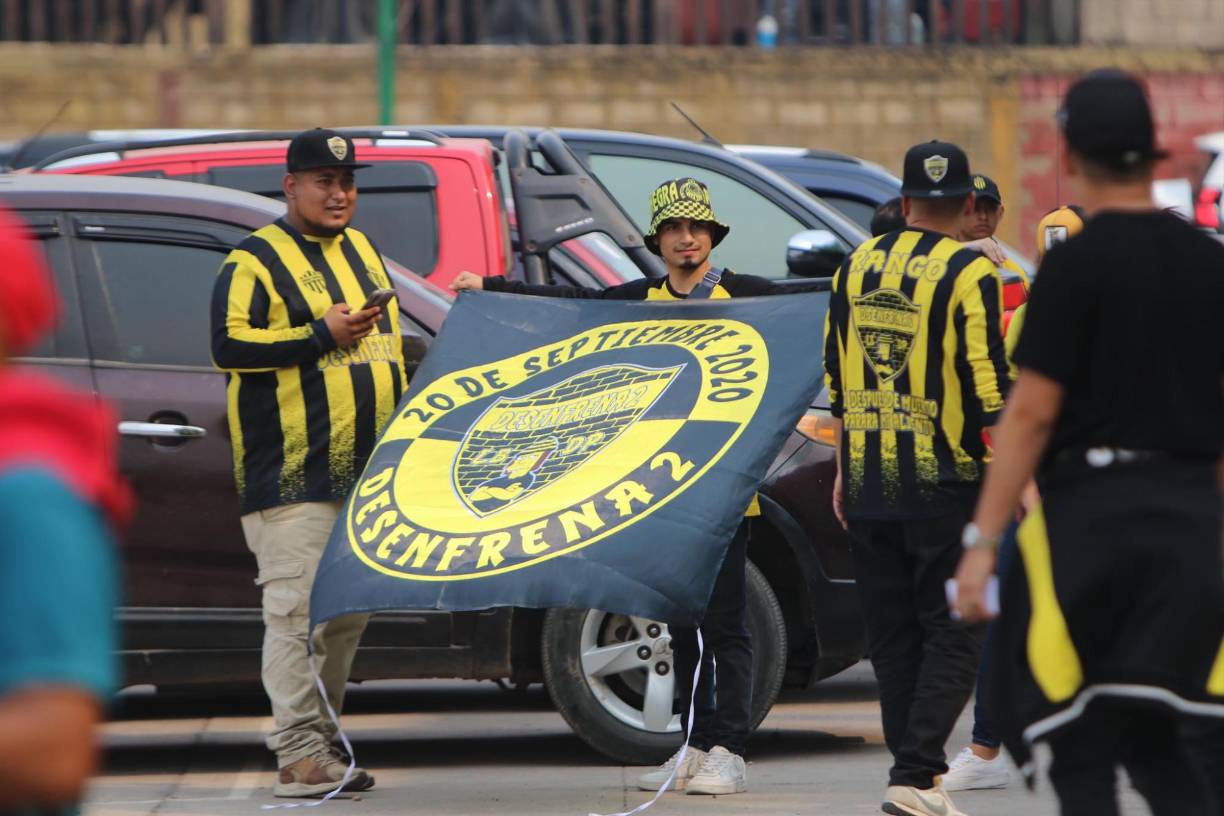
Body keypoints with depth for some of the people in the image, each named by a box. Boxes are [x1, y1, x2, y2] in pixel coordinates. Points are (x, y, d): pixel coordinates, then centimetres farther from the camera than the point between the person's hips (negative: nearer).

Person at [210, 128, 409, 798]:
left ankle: (320, 748, 17)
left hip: (367, 471, 8)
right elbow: (228, 346, -17)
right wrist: (322, 334, -18)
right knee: (296, 609, -11)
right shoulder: (255, 261, -5)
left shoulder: (361, 252, 19)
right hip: (291, 475, -8)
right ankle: (299, 754, -12)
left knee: (348, 613, 10)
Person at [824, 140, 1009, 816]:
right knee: (953, 634, 1)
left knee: (892, 634, 13)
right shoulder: (969, 274, -10)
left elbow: (835, 376, 13)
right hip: (947, 483, -5)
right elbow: (990, 386, -13)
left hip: (868, 481, 5)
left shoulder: (856, 268, 8)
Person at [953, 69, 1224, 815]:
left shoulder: (1077, 264, -9)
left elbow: (1033, 413, -12)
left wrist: (983, 539, -10)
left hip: (1092, 510, -5)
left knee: (1082, 753, 0)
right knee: (1154, 740, 15)